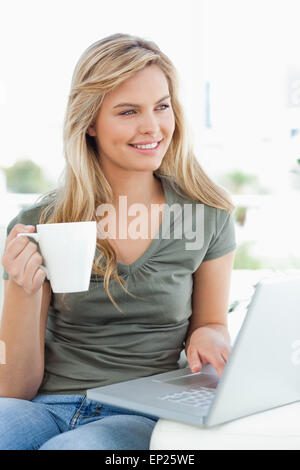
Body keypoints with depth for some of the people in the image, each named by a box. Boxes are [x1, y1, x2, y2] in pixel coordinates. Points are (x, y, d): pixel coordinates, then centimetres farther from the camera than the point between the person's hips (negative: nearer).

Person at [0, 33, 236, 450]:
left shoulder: (210, 217, 2)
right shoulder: (38, 226, 0)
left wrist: (207, 337, -6)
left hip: (143, 416, 0)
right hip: (44, 410, 0)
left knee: (75, 447, -34)